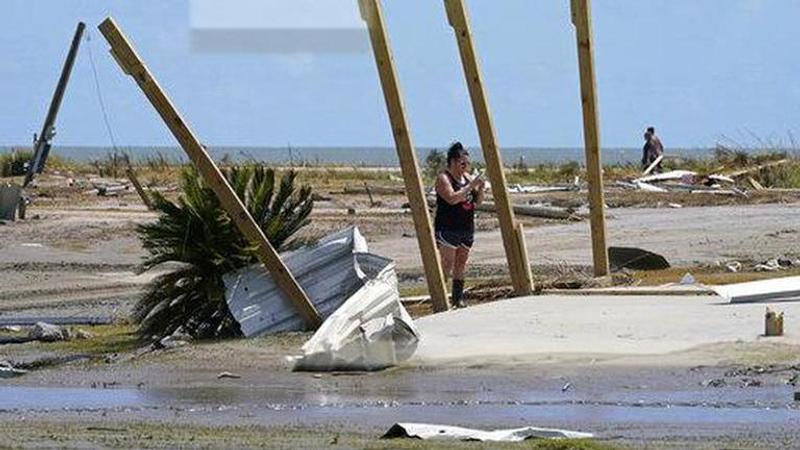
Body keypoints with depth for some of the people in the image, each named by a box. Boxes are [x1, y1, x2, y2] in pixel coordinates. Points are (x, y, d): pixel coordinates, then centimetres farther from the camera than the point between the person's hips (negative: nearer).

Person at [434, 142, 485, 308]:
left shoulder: (467, 177, 13)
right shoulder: (443, 178, -9)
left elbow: (477, 201, 16)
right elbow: (452, 198, -24)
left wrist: (480, 189, -4)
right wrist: (471, 186, -24)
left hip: (467, 229, 7)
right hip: (447, 229, -7)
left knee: (461, 265, 9)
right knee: (447, 265, -11)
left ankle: (458, 298, 15)